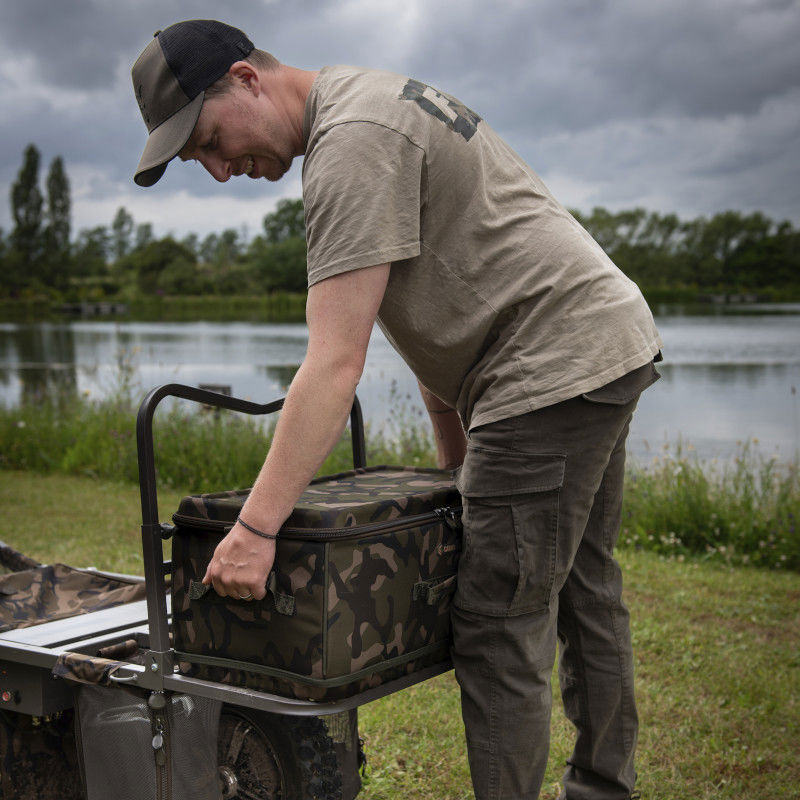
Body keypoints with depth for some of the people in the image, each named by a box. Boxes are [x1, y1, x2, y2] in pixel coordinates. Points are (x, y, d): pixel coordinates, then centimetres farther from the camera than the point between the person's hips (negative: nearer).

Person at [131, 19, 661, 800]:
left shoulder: (353, 143, -18)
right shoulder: (370, 102, 15)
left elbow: (335, 365, -26)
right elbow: (432, 308, 16)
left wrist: (255, 527, -25)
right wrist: (455, 466, 17)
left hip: (558, 363, -11)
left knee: (500, 624, -6)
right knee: (582, 593, 21)